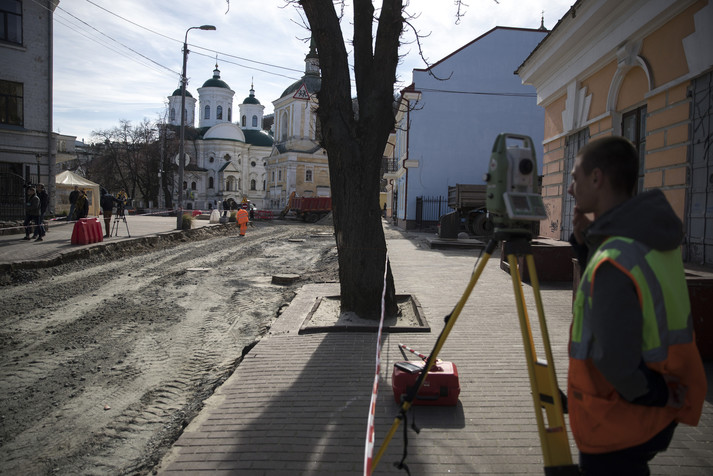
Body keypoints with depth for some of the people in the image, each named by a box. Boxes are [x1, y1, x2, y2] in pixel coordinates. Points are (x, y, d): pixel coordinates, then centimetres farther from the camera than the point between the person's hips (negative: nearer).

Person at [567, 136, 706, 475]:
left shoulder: (613, 262, -30)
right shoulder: (655, 239, -1)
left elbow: (615, 360, -31)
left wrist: (653, 396, -11)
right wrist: (587, 242, -1)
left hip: (619, 424, -8)